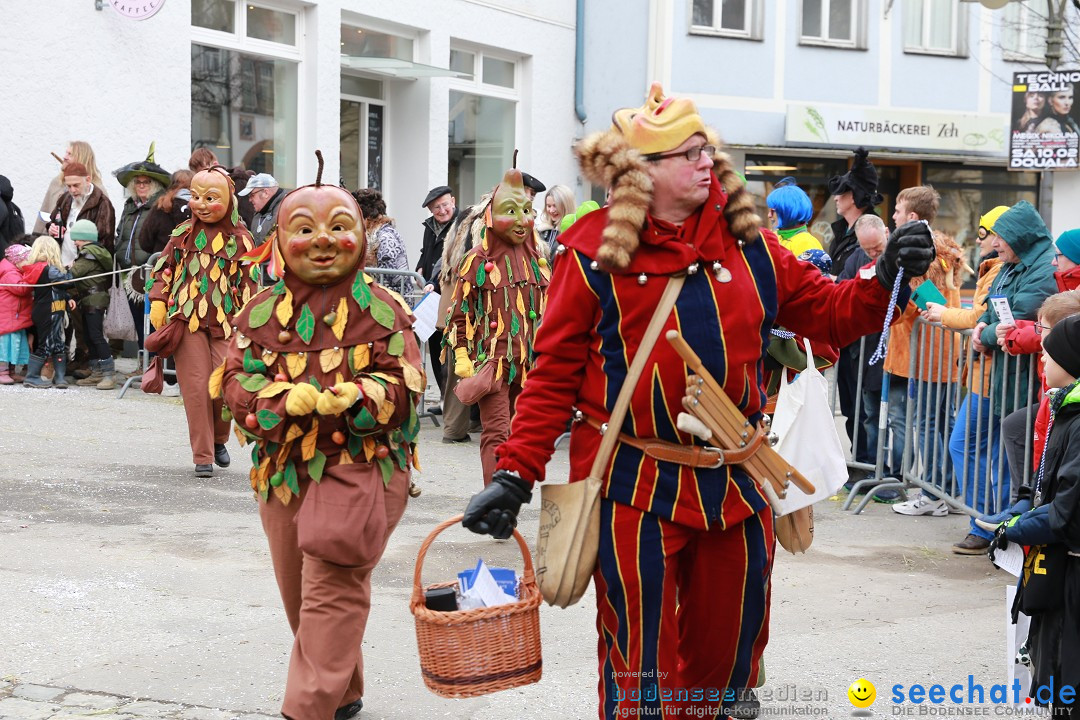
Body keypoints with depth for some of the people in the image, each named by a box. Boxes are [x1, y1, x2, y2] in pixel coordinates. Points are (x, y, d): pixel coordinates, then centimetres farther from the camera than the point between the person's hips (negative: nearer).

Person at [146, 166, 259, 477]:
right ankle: (202, 456, 5)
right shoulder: (184, 233, 9)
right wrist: (158, 302, 3)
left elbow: (250, 283, 5)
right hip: (187, 320, 1)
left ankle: (218, 439, 23)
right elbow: (163, 268, 15)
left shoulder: (240, 239, 4)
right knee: (196, 387, -3)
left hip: (225, 322, -1)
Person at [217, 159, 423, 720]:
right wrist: (288, 398, -21)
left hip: (358, 466, -5)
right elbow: (235, 376, -2)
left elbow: (403, 384, -12)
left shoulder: (381, 309, -7)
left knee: (332, 590, -10)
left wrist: (344, 399, -30)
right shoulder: (262, 311, 4)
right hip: (283, 467, 5)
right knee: (298, 592, 15)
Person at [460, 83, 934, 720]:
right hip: (635, 487, -4)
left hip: (734, 482, 4)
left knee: (728, 655, 15)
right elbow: (555, 374, -6)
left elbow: (827, 312, 9)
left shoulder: (747, 243, 4)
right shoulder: (597, 253, -7)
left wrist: (888, 279, -9)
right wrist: (515, 473, -12)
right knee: (640, 666, 4)